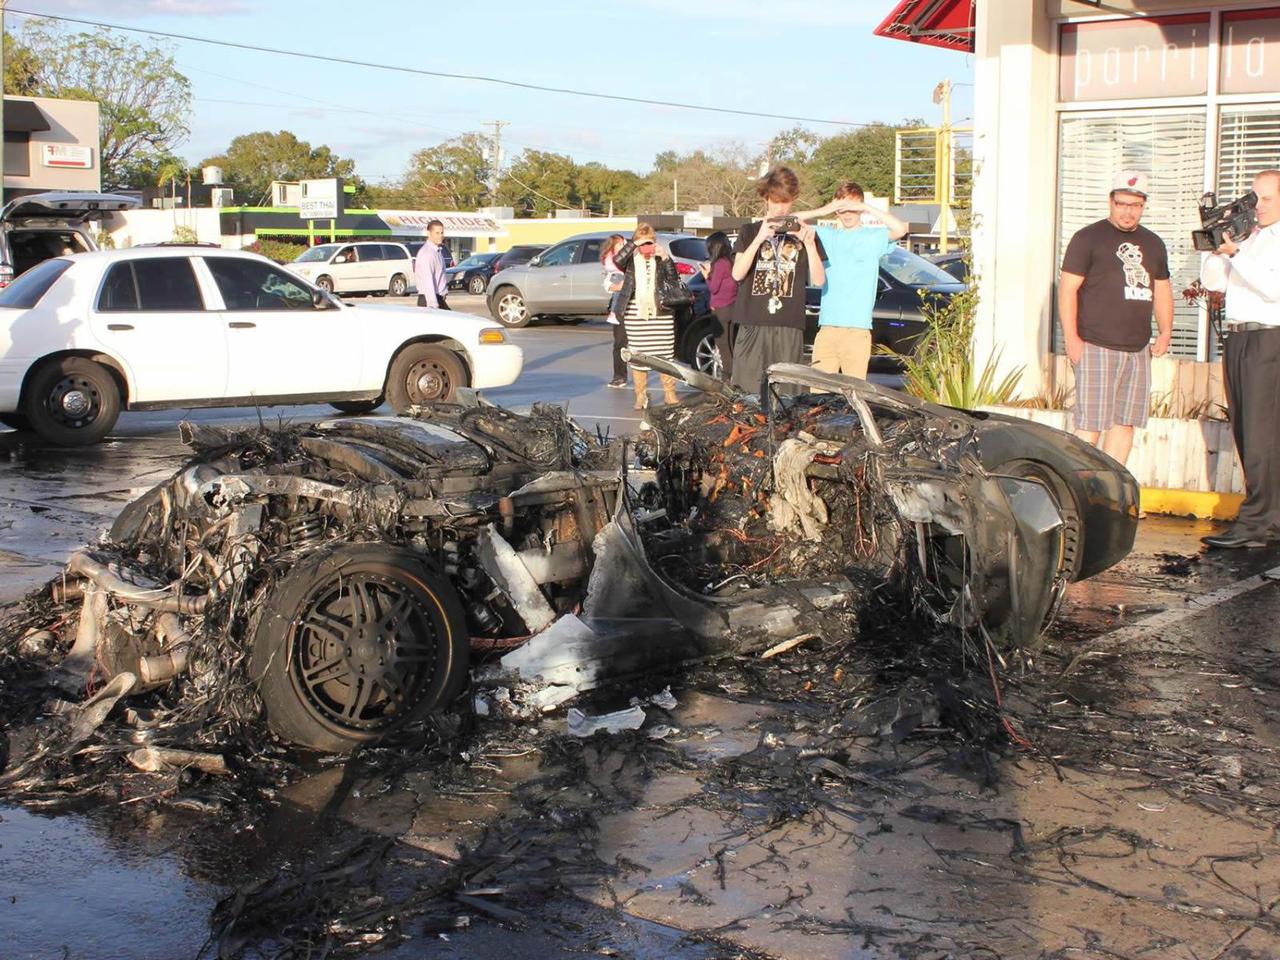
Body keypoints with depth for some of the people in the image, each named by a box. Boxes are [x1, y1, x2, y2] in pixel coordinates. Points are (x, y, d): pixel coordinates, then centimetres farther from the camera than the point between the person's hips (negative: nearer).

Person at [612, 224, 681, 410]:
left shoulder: (660, 259, 6)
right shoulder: (630, 260, 4)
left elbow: (674, 282, -3)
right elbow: (617, 260, -18)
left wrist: (666, 259, -14)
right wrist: (634, 244, -20)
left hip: (660, 313, 1)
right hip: (635, 314, 0)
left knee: (666, 353, 1)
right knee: (638, 356, 3)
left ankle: (669, 393, 12)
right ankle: (641, 396, 11)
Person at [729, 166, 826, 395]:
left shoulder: (803, 233, 15)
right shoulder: (750, 231, 14)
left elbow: (819, 280, 6)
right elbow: (737, 273, -1)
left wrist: (809, 243, -7)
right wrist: (759, 239, -11)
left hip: (790, 327, 0)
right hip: (752, 326, 0)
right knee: (747, 391, -6)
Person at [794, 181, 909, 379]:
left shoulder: (873, 237, 6)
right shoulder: (827, 236, 16)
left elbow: (900, 229, -14)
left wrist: (866, 208, -12)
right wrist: (822, 211, -4)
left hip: (858, 330, -3)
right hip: (826, 328, 3)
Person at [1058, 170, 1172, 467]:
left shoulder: (1153, 244, 18)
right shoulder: (1088, 238, -1)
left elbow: (1162, 290, 26)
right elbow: (1067, 289, -6)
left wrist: (1165, 332, 10)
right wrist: (1072, 338, -14)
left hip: (1138, 350, 7)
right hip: (1096, 347, -6)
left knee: (1125, 423, 8)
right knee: (1090, 425, -10)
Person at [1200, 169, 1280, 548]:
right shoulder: (1246, 237, 18)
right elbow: (1212, 281, 13)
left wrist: (1235, 254, -18)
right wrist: (1219, 246, -2)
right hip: (1237, 339, 8)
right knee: (1244, 432, 8)